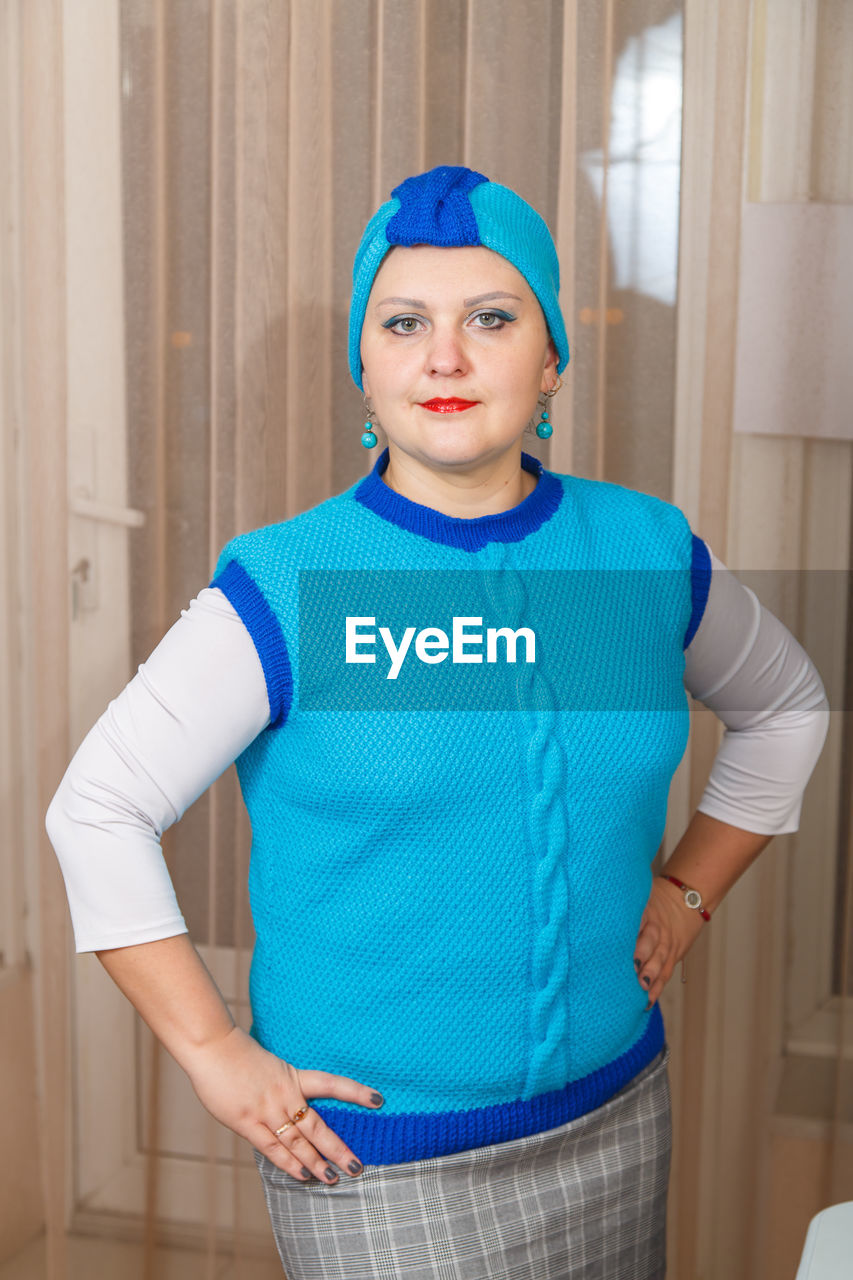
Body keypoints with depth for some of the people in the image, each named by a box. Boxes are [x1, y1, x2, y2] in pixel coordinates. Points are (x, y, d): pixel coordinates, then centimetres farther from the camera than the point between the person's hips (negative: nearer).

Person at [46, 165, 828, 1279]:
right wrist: (215, 1053, -11)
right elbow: (97, 807, -10)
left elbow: (786, 705, 14)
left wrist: (690, 890, 7)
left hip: (615, 1115, 4)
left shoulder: (648, 551, -4)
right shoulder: (285, 588, -15)